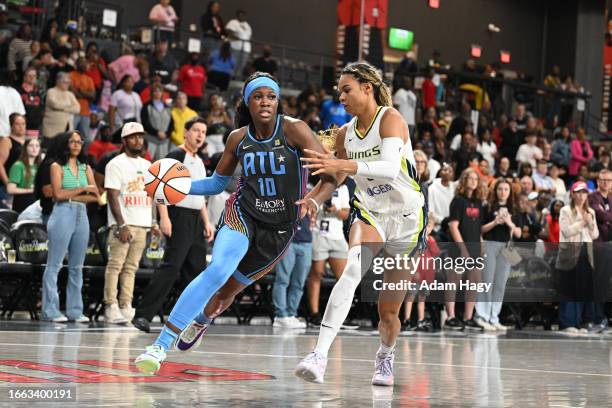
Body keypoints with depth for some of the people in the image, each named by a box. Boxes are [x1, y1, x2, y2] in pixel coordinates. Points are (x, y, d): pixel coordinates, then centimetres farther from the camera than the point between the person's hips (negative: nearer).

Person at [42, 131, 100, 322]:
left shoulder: (86, 168, 15)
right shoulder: (57, 166, 3)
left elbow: (95, 196, 4)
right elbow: (58, 194, -11)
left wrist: (71, 196, -5)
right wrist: (82, 189, -4)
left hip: (82, 216, 5)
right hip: (62, 215, -5)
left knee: (77, 266, 6)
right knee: (54, 265, -4)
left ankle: (75, 310, 9)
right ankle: (51, 310, -3)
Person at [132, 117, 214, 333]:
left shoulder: (200, 162, 21)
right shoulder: (176, 155, -6)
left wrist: (207, 222, 19)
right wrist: (164, 217, -23)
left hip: (196, 220, 9)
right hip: (179, 217, -9)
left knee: (196, 270, 9)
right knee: (171, 268, -16)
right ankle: (143, 315, -17)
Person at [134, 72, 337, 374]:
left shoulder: (294, 130, -11)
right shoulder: (238, 138, 1)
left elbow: (332, 176, -15)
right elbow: (217, 183, 14)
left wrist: (315, 200, -35)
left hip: (280, 228, 0)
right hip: (242, 214, 0)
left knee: (228, 290, 11)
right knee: (218, 270, -28)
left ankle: (200, 321, 49)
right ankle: (160, 345, -29)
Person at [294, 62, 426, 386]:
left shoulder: (390, 118, -16)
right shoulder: (345, 133, 3)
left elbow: (390, 167, -33)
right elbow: (336, 176, 19)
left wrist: (345, 165, -46)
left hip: (407, 217, -3)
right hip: (370, 213, 3)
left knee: (388, 313, 4)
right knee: (353, 268, -31)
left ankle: (386, 356, 39)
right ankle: (320, 355, -43)